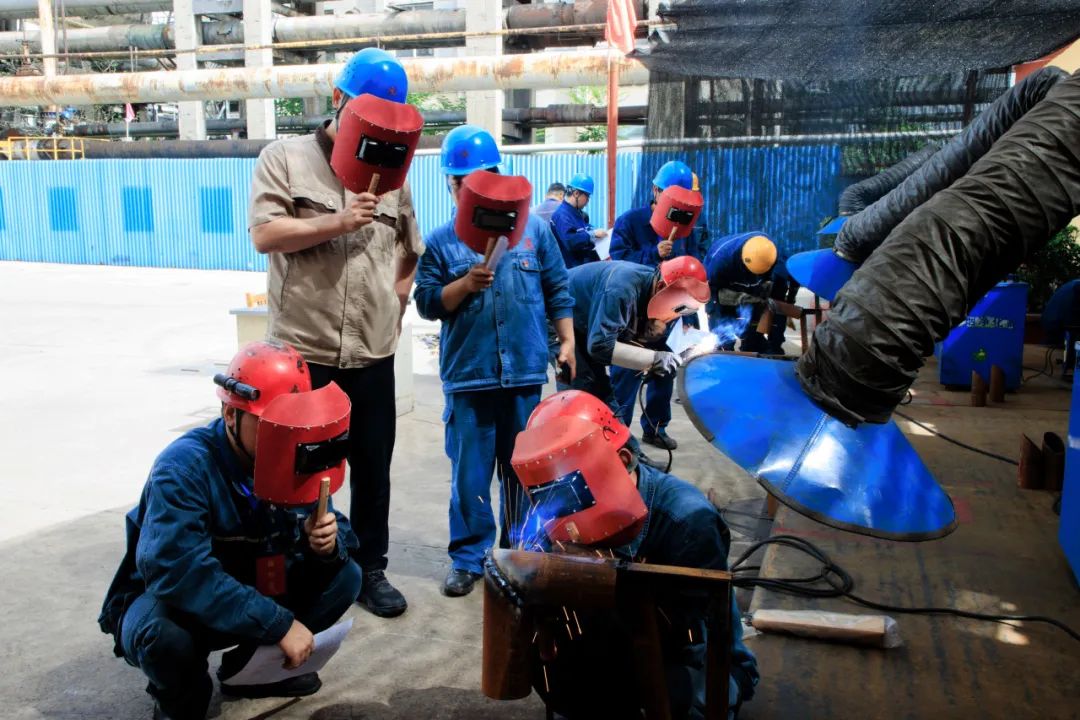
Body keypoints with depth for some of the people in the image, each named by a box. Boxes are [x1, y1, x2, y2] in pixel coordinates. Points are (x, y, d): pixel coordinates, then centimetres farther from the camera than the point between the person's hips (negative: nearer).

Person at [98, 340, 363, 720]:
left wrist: (326, 541, -32)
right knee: (162, 631, -39)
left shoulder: (290, 459, -11)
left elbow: (336, 536, -5)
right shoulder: (184, 468, -30)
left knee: (343, 576, -8)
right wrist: (279, 623, -40)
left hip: (248, 590, 6)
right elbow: (176, 573, -42)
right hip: (167, 601, -5)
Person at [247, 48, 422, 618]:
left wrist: (397, 295, 7)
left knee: (373, 469, 11)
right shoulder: (285, 158, 0)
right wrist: (338, 222, -19)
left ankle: (370, 571, 27)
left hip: (373, 354, 4)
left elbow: (410, 251, 21)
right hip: (302, 351, -3)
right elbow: (264, 234, -12)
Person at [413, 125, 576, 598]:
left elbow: (557, 291, 9)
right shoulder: (440, 242, 3)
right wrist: (467, 283, -15)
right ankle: (468, 557, 18)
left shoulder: (533, 229, 6)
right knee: (469, 473, 4)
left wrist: (567, 341, 4)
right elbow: (427, 302, -1)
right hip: (468, 376, -1)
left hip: (526, 371, 1)